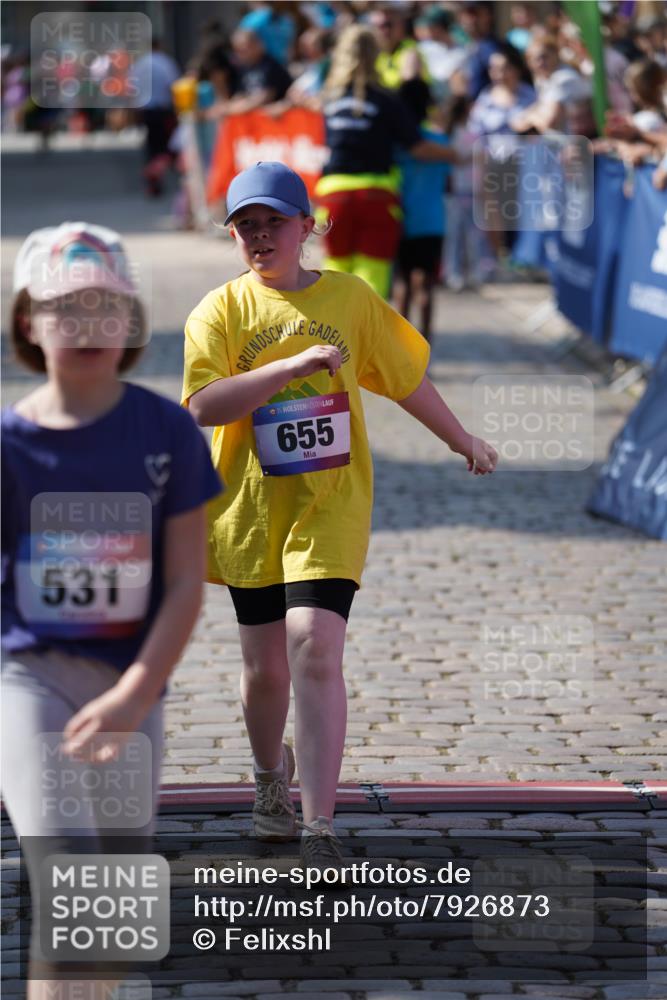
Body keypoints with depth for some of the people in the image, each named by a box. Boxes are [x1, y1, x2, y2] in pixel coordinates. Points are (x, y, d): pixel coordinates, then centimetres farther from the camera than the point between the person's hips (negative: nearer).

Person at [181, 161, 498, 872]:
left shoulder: (352, 298, 4)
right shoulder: (220, 311, -1)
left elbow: (407, 378, 19)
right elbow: (203, 406, -15)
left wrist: (464, 443, 28)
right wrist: (290, 366, -24)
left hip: (330, 507, -1)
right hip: (250, 512, 1)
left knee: (315, 649, -17)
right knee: (265, 666, 9)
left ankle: (318, 832, -16)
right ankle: (271, 774, 41)